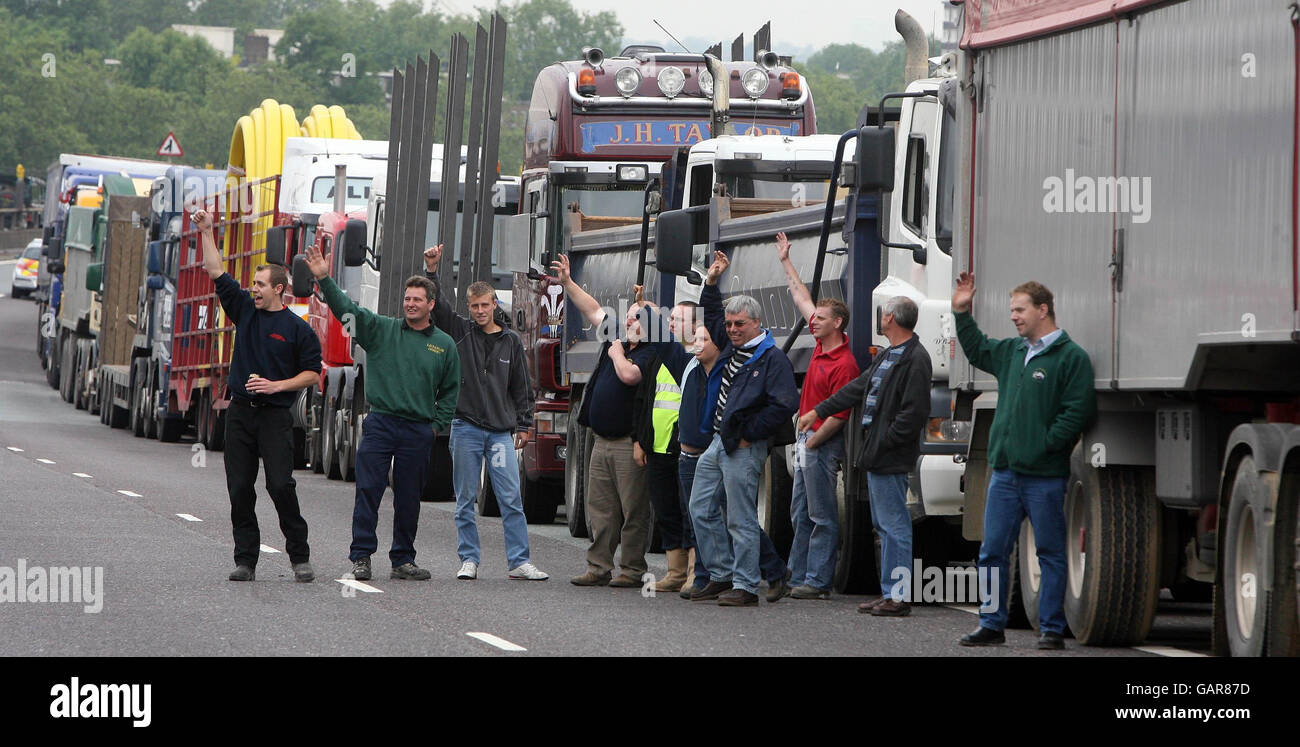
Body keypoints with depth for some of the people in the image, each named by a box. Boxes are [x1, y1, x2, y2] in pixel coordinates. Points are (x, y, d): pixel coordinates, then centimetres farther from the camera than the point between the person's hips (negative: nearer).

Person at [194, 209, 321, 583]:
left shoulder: (297, 328, -1)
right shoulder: (245, 311, 11)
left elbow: (312, 373, 0)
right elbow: (217, 274, 12)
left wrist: (277, 385, -13)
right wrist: (206, 232, 8)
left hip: (275, 415, -5)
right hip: (240, 412, 5)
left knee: (281, 485, -12)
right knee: (240, 489, 2)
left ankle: (300, 557, -2)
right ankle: (245, 560, 6)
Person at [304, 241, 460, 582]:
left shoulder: (444, 345, 9)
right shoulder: (381, 330, 5)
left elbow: (450, 391, 16)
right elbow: (346, 309, -6)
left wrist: (438, 424, 6)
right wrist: (325, 279, -20)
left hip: (419, 431, 1)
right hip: (380, 422, -1)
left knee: (408, 499, 6)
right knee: (368, 490, -7)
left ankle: (403, 560, 15)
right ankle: (361, 557, -4)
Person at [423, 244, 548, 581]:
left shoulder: (511, 342, 9)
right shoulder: (460, 332, 7)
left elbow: (522, 388, 13)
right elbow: (436, 306, -3)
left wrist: (524, 425, 9)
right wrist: (431, 270, -15)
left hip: (501, 430, 0)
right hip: (465, 427, 0)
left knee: (512, 499, -3)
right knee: (466, 500, 3)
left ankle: (518, 562, -1)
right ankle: (469, 560, 9)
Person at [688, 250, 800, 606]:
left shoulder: (772, 359, -12)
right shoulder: (732, 347, 13)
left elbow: (785, 404, -20)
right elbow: (712, 316, 33)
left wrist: (749, 433, -16)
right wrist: (712, 282, 22)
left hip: (743, 448, -9)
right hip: (718, 443, 9)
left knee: (741, 520, -7)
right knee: (701, 510, 12)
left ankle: (745, 586, -3)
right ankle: (722, 575, 20)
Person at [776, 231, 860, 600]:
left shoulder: (844, 363, -18)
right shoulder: (821, 345, 9)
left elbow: (839, 414, -20)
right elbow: (802, 299, 20)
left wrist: (812, 443, -14)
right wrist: (786, 262, 25)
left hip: (824, 444, -10)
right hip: (807, 438, 10)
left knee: (822, 515, -6)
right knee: (801, 513, 12)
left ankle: (818, 581, -5)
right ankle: (798, 576, 16)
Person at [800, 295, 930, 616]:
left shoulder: (915, 359, -15)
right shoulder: (887, 355, 18)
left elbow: (914, 413, -20)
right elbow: (857, 388, 27)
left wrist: (882, 443, -18)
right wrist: (818, 411, 29)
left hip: (891, 458, -11)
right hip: (876, 457, 11)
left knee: (893, 525, -8)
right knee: (884, 525, 13)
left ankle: (898, 596, -6)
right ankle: (891, 593, 18)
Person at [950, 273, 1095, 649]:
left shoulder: (1071, 357, -8)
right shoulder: (1011, 351, 14)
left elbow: (1078, 412, -14)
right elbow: (977, 350, 34)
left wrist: (1042, 445, -15)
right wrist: (961, 312, 25)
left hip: (1045, 477, -7)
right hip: (1004, 473, 7)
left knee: (1051, 554, 2)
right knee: (992, 551, 7)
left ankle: (1052, 629, 7)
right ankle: (992, 624, 15)